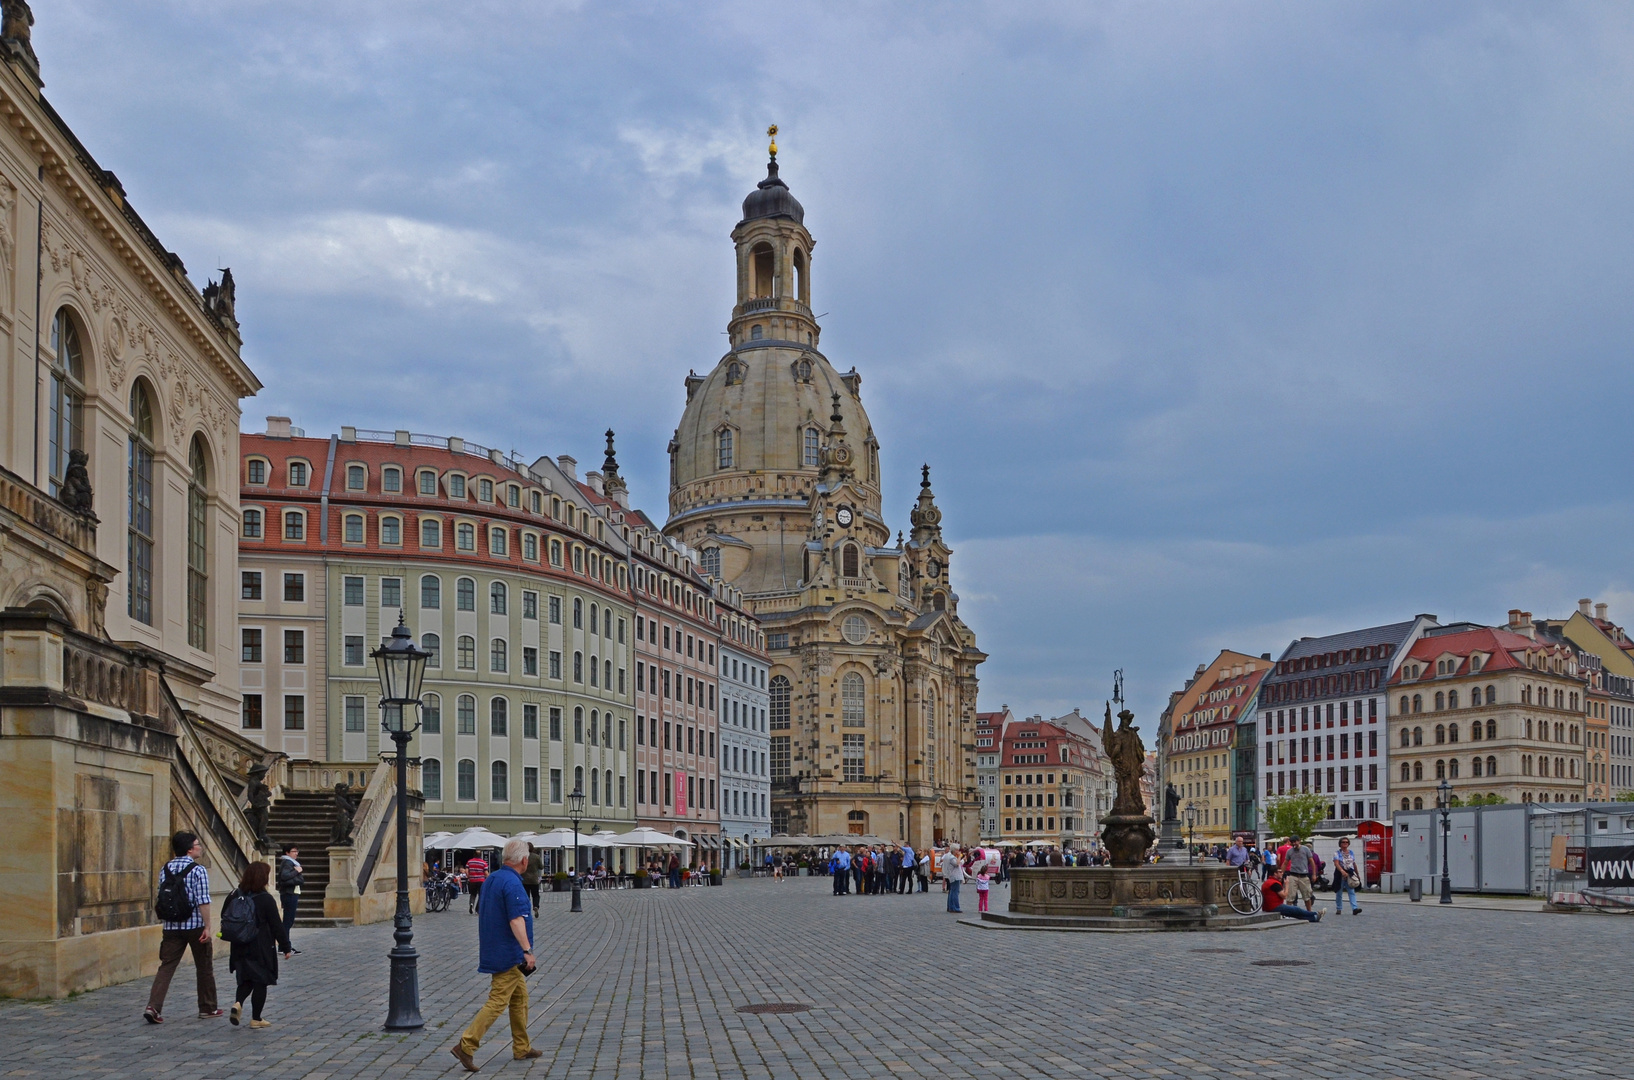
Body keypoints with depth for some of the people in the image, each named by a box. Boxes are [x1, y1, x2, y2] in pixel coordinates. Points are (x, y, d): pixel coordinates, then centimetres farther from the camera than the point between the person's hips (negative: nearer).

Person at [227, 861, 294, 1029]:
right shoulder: (266, 899, -13)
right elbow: (277, 926, -10)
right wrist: (286, 947, -2)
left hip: (241, 948, 5)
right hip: (261, 950, -5)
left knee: (246, 980, 16)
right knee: (260, 982, 4)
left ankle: (238, 1003, -9)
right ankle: (256, 1019, 7)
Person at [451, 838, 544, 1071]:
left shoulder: (490, 880, 11)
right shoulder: (512, 884, -19)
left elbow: (480, 911, 20)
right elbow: (516, 921, -26)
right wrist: (527, 950, -26)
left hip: (494, 953, 10)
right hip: (508, 955, -10)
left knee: (520, 998, 17)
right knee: (497, 1002, -9)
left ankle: (522, 1048, 23)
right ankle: (466, 1045, -13)